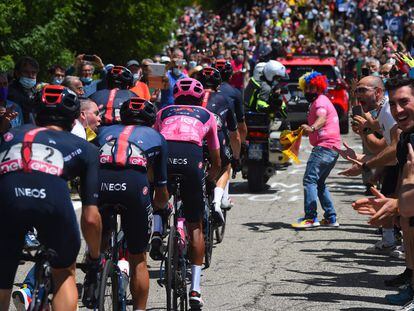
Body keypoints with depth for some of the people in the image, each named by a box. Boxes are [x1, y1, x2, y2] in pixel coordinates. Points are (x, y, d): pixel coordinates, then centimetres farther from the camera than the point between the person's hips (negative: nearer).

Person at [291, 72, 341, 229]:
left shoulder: (320, 101, -7)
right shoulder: (317, 102, 27)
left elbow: (322, 118, -30)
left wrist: (312, 128, -48)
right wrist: (302, 132, 50)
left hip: (325, 146, -11)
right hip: (332, 148, 11)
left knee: (309, 179, -17)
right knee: (319, 183, 19)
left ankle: (311, 217, -25)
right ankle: (331, 217, 19)